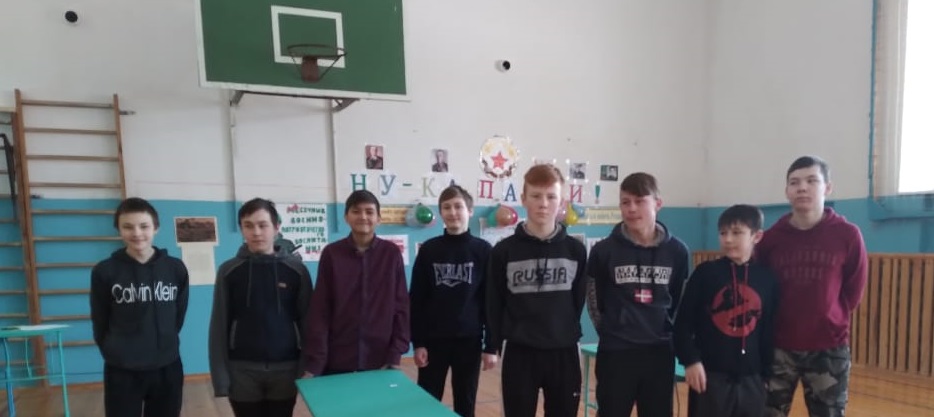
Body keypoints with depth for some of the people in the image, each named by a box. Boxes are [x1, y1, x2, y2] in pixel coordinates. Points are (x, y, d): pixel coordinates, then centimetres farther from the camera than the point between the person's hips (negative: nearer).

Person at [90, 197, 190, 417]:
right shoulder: (105, 271, -7)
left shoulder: (176, 268, -2)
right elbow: (100, 324, 3)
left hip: (167, 369, 2)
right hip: (122, 372, -2)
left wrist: (164, 344, 10)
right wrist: (117, 352, 6)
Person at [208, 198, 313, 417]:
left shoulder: (296, 269, -1)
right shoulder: (228, 271, 0)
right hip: (242, 371, 0)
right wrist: (220, 376, -2)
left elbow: (307, 321, 0)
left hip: (285, 368, 0)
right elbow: (219, 326, 2)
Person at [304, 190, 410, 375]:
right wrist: (314, 363, -8)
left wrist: (396, 355, -5)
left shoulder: (392, 254, 0)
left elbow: (401, 307, 1)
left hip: (380, 361, 0)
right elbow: (319, 311, -2)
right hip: (337, 362, 0)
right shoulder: (331, 254, -1)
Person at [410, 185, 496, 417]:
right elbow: (416, 300, 1)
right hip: (433, 339, 1)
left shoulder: (483, 251, -2)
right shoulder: (429, 250, 0)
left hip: (469, 340, 0)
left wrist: (491, 345, -3)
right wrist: (417, 342, -3)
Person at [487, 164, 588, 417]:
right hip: (519, 354, -1)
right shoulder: (504, 251, -4)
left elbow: (579, 301, 7)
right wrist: (496, 345, 0)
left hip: (564, 354, 2)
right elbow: (494, 305, 0)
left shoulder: (576, 251, 1)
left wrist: (569, 334, 5)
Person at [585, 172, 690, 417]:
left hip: (660, 352, 2)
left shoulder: (677, 251, -2)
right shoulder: (604, 251, -9)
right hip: (615, 353, -2)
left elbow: (681, 301, 11)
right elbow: (594, 301, 4)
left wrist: (664, 329, 9)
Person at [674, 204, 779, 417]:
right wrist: (690, 360, -12)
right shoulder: (705, 272, -4)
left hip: (750, 378, 3)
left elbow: (770, 331, 5)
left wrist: (767, 373, 7)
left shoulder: (767, 279, 2)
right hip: (711, 374, -2)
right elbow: (683, 322, -4)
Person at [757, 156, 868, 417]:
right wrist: (774, 324, 3)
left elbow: (854, 290, 4)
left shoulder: (847, 235, -6)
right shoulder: (771, 237, -4)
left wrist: (831, 318, 3)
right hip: (778, 347, 1)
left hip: (829, 349, 0)